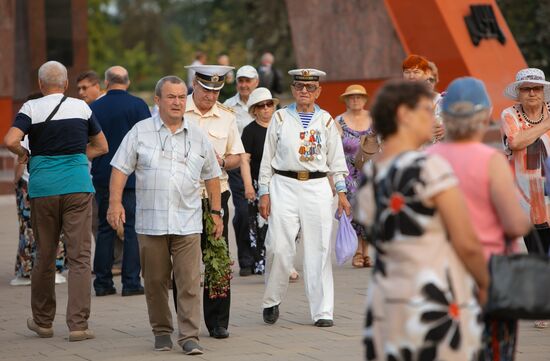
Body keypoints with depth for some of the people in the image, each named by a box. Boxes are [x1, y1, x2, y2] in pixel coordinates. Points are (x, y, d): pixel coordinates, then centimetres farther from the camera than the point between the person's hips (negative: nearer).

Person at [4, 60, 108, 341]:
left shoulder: (31, 108, -1)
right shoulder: (81, 107, 7)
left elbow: (10, 140, -17)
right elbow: (102, 147, 17)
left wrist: (23, 154, 3)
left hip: (43, 187, 0)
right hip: (77, 186, 0)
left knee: (44, 256, 12)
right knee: (79, 257, -1)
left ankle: (42, 321, 22)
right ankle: (78, 325, -8)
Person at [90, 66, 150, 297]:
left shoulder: (94, 108, 3)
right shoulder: (137, 105, -5)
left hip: (102, 177, 3)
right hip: (133, 175, -3)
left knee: (104, 229, 9)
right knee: (132, 229, 1)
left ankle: (103, 282, 9)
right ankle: (131, 282, -3)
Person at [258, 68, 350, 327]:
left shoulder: (325, 120, 10)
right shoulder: (280, 118, 7)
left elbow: (336, 159, 13)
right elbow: (267, 158, 8)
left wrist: (341, 192, 6)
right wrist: (264, 193, 2)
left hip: (317, 187, 1)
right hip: (284, 186, -1)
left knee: (319, 250, 0)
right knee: (279, 248, -8)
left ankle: (322, 311, 5)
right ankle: (272, 301, 12)